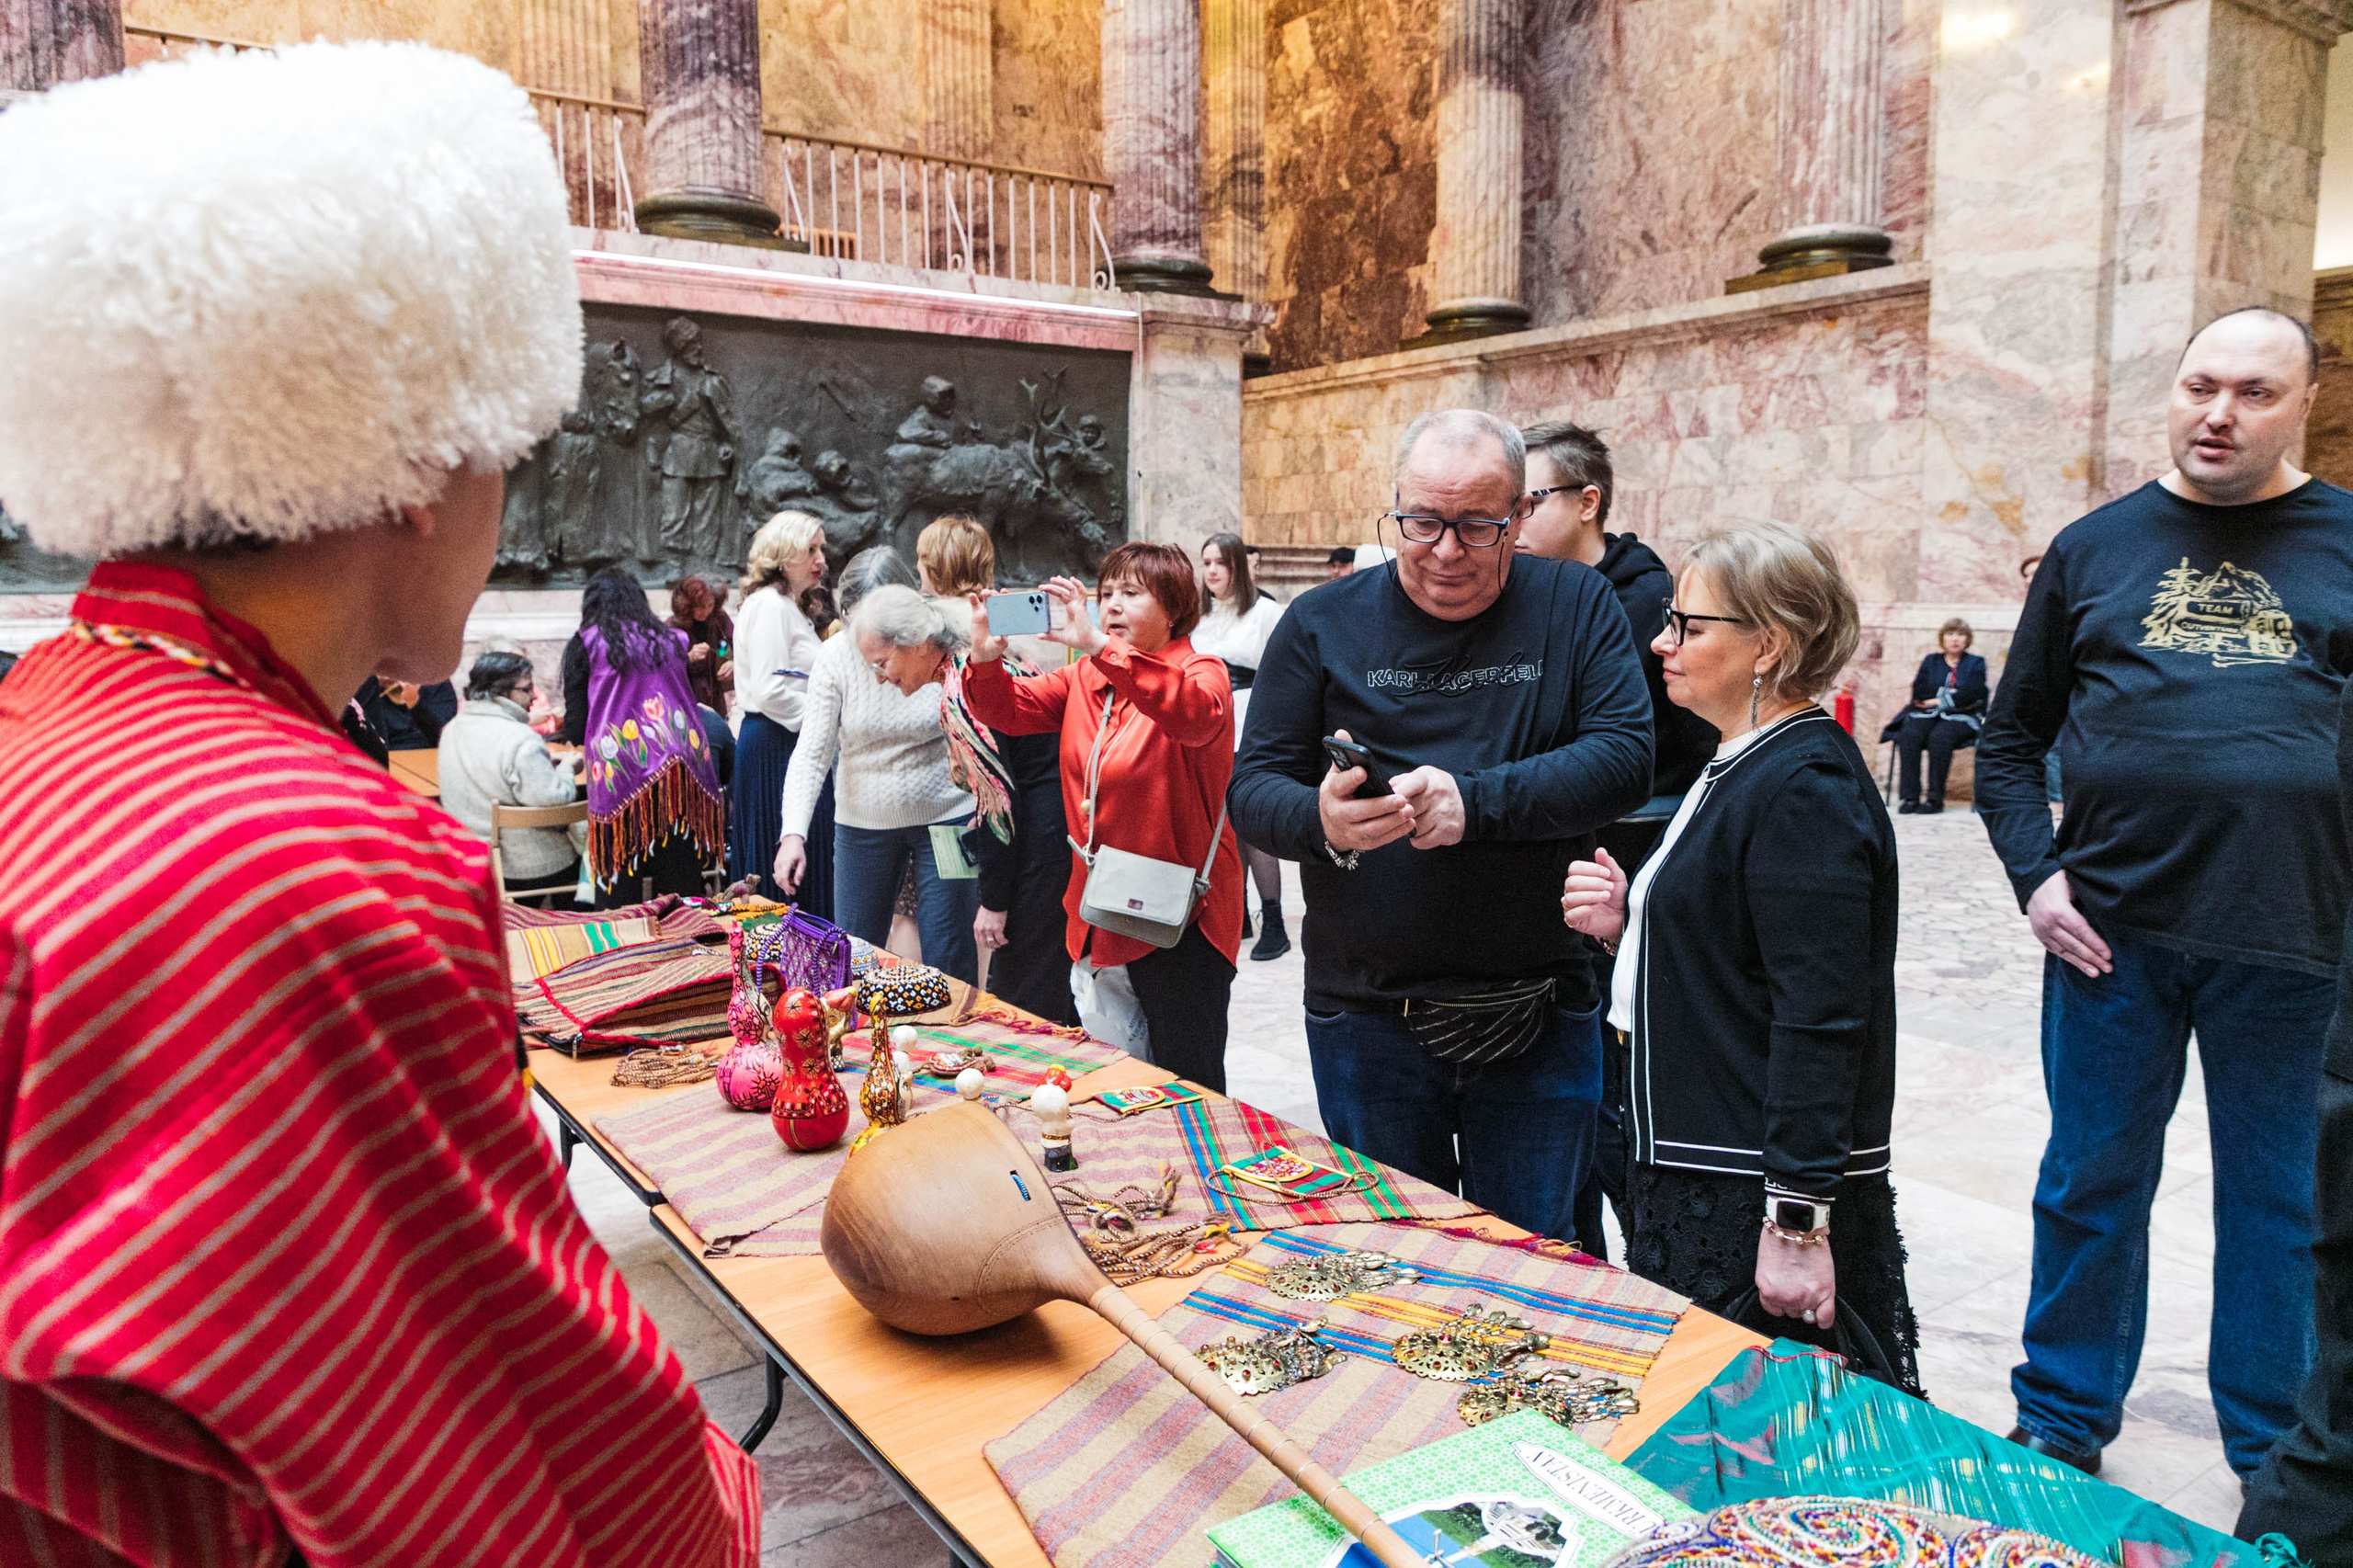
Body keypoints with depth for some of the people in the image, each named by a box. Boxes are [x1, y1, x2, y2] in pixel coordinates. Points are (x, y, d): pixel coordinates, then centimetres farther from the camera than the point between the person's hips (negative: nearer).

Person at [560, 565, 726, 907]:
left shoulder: (584, 644, 7)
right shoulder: (673, 640, 16)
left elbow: (575, 731, 5)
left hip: (621, 776, -3)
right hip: (684, 771, 3)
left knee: (620, 894, 3)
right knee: (681, 891, 7)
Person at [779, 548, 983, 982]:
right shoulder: (836, 657, -7)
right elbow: (811, 754, -11)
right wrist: (794, 833, -23)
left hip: (945, 816, -2)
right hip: (862, 823, 2)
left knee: (948, 959, 1)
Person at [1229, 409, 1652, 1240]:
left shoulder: (1577, 606, 1)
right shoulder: (1322, 623, 0)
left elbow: (1625, 758, -10)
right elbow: (1253, 788, -2)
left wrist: (1474, 799, -24)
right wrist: (1321, 819, -24)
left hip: (1541, 1016, 0)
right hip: (1368, 1015, 0)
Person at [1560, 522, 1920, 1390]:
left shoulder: (1807, 789, -18)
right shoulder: (1741, 767, 14)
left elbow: (1820, 1017, -23)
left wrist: (1799, 1220, -23)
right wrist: (1629, 923, 3)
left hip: (1766, 1191, -10)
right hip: (1700, 1171, 10)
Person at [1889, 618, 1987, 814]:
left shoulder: (1975, 663, 15)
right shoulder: (1931, 661, 22)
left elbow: (1971, 695, -4)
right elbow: (1918, 693, 6)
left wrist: (1938, 700, -6)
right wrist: (1948, 693, -4)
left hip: (1961, 717, -2)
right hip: (1928, 715, 3)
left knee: (1939, 737, -36)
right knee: (1909, 734, -31)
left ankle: (1935, 798, -31)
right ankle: (1910, 797, -32)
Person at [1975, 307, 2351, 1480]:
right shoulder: (2095, 546, 8)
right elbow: (2011, 740, 11)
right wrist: (2035, 875, -2)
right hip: (2112, 933, 1)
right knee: (2091, 1185, 11)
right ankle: (2061, 1426, 28)